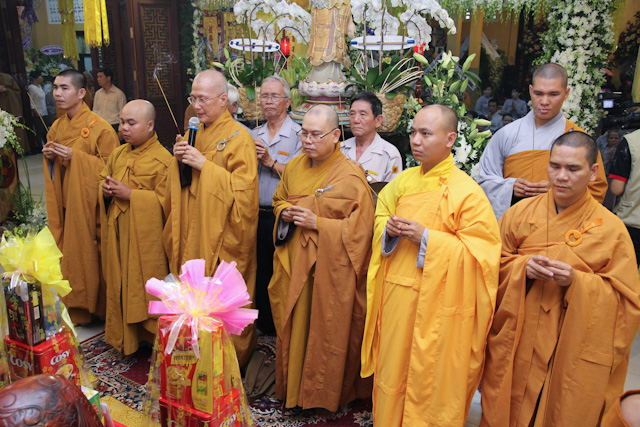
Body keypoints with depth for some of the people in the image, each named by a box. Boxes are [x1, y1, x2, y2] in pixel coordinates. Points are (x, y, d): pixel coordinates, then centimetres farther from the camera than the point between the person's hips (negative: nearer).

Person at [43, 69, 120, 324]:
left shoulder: (99, 128, -10)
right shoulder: (56, 128, 12)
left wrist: (75, 156, -20)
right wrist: (49, 157, 0)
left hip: (90, 204, -6)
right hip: (66, 205, 6)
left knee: (92, 253, -1)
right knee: (70, 253, 8)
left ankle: (99, 307, 15)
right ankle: (76, 309, 22)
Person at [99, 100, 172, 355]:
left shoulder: (162, 159, -12)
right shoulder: (117, 154, 12)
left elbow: (165, 200, -17)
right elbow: (103, 181, 23)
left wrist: (129, 194, -18)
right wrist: (105, 190, -1)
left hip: (144, 236, -7)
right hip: (117, 233, 7)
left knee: (143, 287, 1)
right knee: (119, 284, 14)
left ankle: (149, 337, 17)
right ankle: (121, 335, 29)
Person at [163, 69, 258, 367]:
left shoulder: (238, 138, -10)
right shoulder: (193, 132, 12)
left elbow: (244, 188, -19)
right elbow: (175, 184, 17)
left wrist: (204, 165, -20)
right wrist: (179, 160, -4)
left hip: (221, 236, -6)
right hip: (190, 233, 7)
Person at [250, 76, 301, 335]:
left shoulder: (299, 135, -5)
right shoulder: (254, 135, 13)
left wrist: (270, 161, -17)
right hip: (257, 215, 6)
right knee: (260, 271, 14)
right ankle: (264, 326, 30)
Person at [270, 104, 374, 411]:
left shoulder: (351, 177, -12)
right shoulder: (294, 168, 8)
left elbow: (360, 227, -15)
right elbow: (278, 200, 22)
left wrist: (317, 223, -19)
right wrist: (285, 213, -1)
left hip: (329, 270, -6)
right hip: (293, 265, 6)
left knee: (326, 332, 4)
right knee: (293, 326, 14)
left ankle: (324, 395, 26)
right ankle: (292, 388, 34)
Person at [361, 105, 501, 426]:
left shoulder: (467, 193, -12)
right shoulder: (404, 181, 7)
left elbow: (480, 254, -15)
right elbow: (381, 215, 20)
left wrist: (426, 238, -21)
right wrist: (387, 228, -4)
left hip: (436, 304, -5)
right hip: (396, 299, 6)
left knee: (430, 377, 8)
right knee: (393, 369, 17)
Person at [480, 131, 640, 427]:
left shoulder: (611, 229, -5)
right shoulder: (521, 212, 0)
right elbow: (494, 263, 6)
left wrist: (577, 281, -20)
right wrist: (522, 267, -15)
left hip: (572, 353, -1)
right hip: (515, 345, 2)